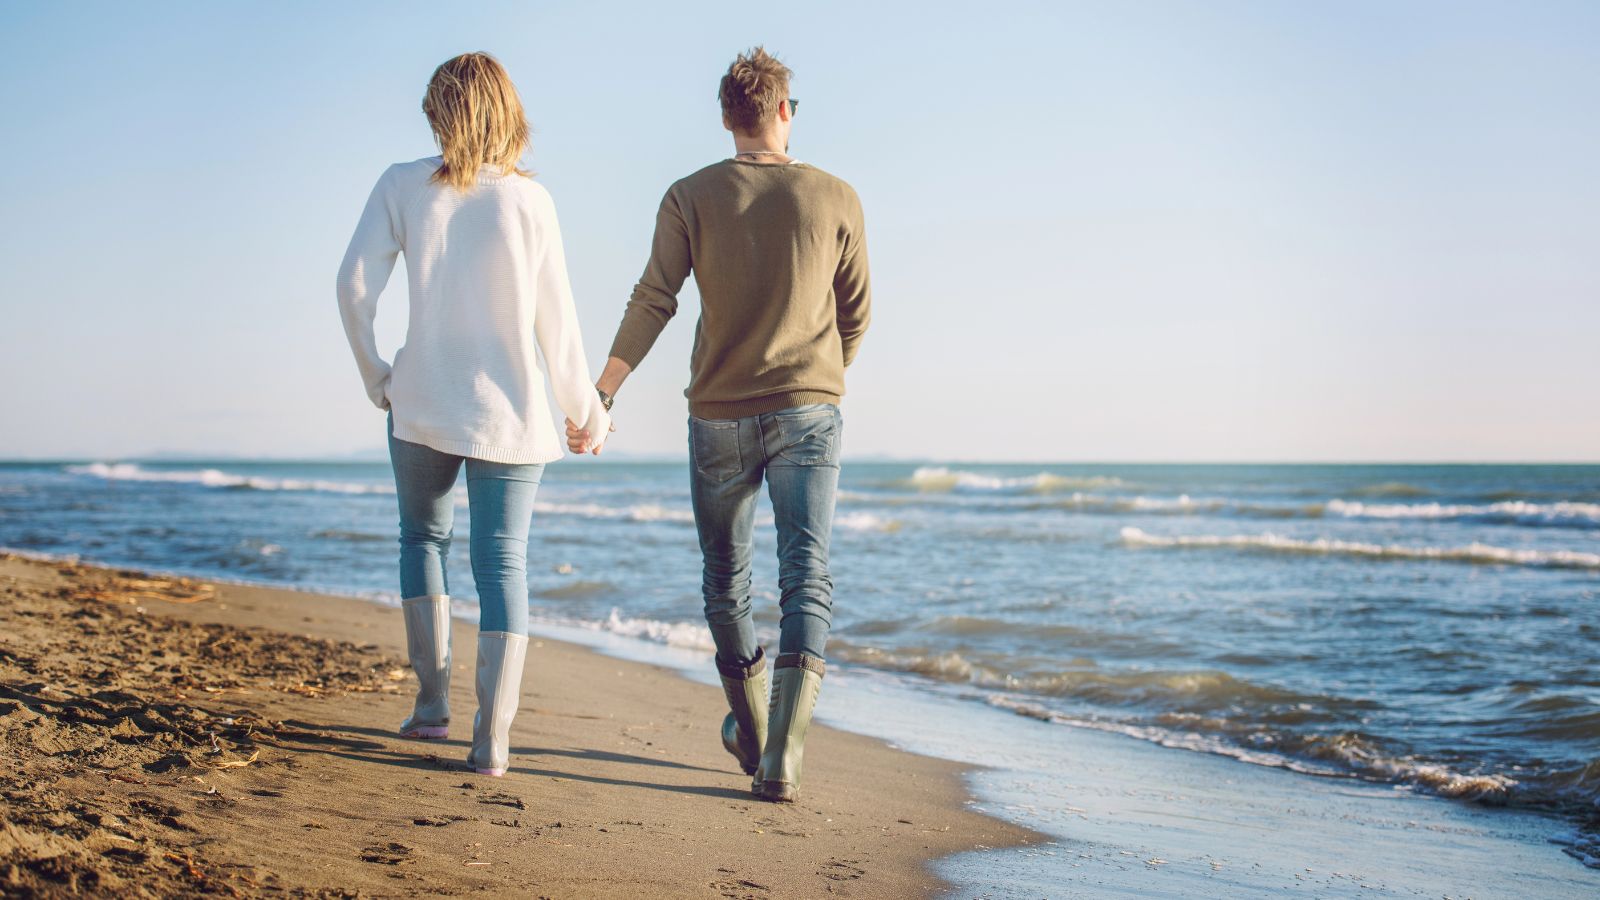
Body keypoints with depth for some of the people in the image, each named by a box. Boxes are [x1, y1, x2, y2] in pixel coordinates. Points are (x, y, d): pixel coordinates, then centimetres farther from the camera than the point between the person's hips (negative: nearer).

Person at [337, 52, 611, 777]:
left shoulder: (404, 186, -3)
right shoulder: (528, 200, -4)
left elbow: (354, 288, -7)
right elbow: (555, 319, -1)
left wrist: (376, 378, 7)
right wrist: (587, 411, 9)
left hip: (423, 405, 1)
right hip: (511, 413, -1)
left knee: (423, 537, 23)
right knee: (503, 563, 4)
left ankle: (433, 700, 20)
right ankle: (492, 738, -3)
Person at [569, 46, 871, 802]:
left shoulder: (690, 198, -2)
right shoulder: (835, 199, 1)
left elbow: (652, 302, -10)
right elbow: (856, 315, 9)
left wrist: (600, 396, -8)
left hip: (720, 415, 1)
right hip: (808, 412, -1)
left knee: (725, 578, 17)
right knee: (806, 580, -4)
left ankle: (750, 732, 33)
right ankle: (781, 757, -18)